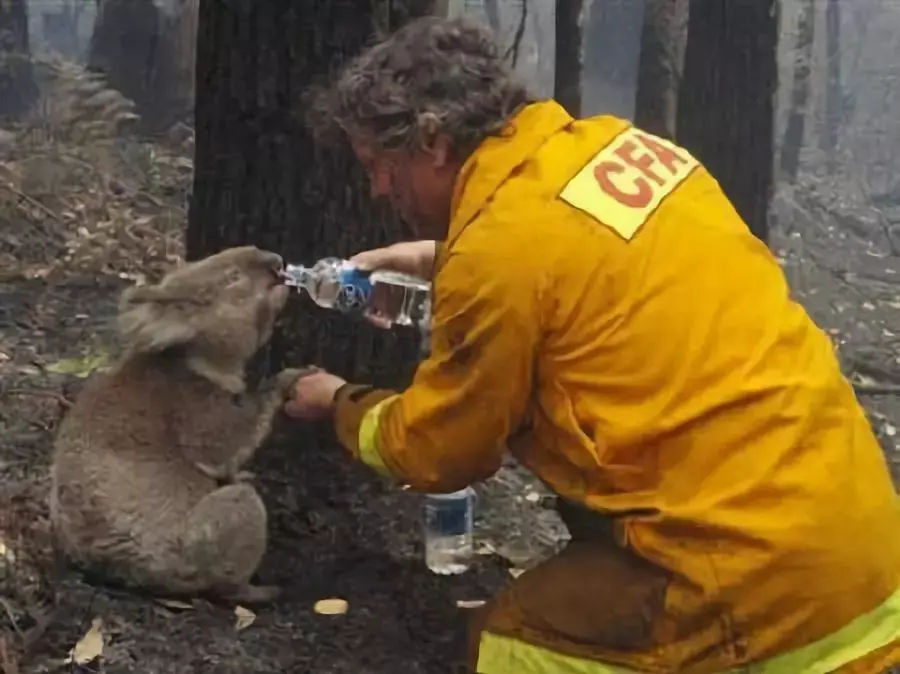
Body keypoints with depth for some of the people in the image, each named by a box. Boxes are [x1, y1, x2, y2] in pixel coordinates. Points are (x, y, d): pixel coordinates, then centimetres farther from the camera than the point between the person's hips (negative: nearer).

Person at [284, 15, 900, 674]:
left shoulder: (501, 247, -17)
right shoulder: (613, 144, 5)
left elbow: (436, 452, -1)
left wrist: (341, 403, 17)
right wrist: (440, 258, 30)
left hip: (761, 564, -8)